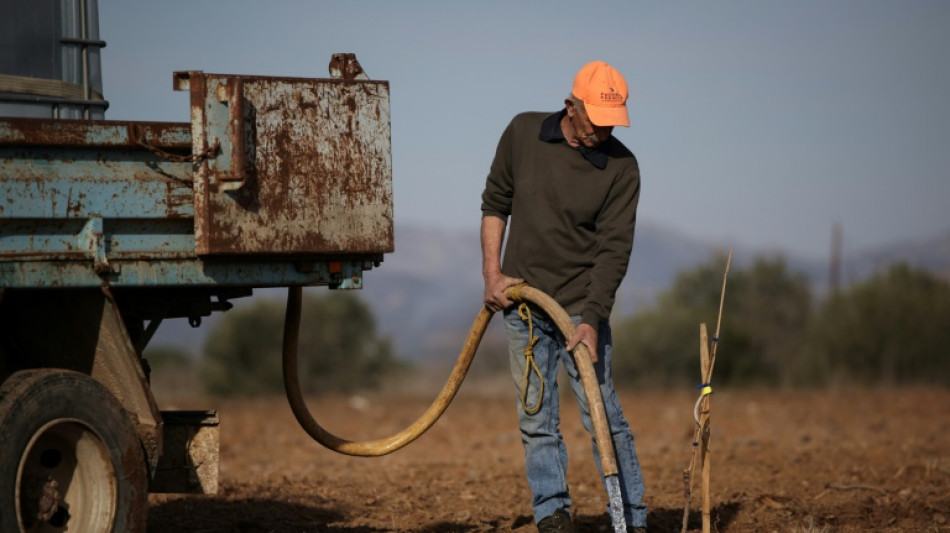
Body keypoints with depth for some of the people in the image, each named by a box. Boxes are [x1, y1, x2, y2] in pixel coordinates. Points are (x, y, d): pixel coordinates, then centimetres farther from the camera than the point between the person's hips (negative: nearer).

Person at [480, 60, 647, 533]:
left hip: (581, 308, -3)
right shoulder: (523, 133, -2)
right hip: (522, 304, 3)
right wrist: (492, 272, 2)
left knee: (604, 417, -6)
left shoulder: (621, 168, -10)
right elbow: (495, 202, 10)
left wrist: (591, 320, -21)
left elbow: (614, 251, -13)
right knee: (535, 419, 6)